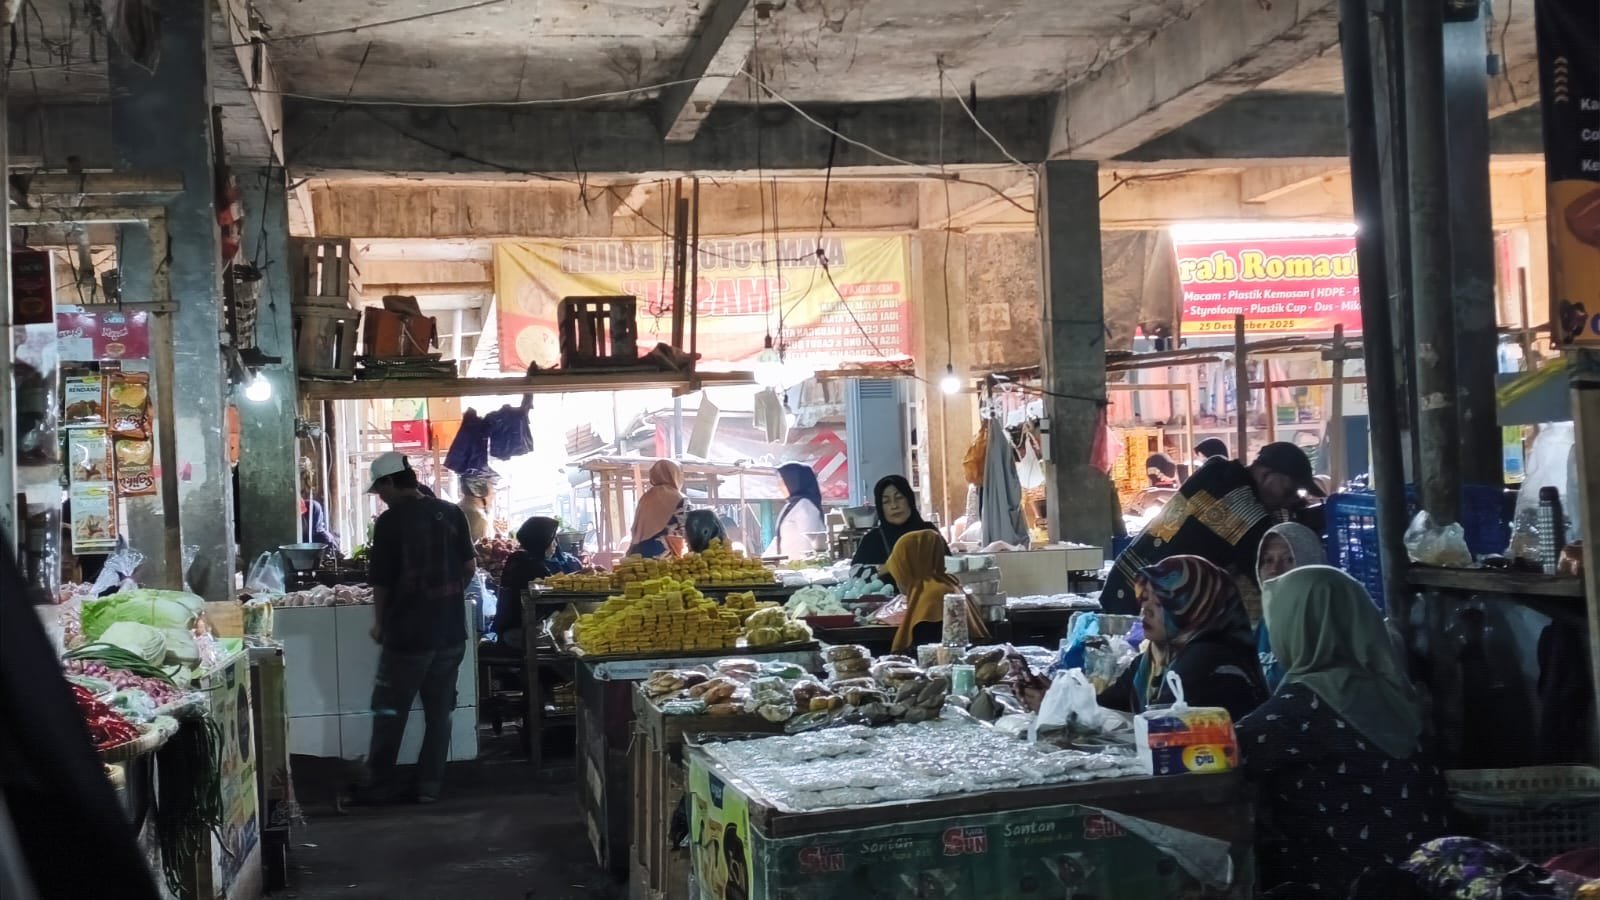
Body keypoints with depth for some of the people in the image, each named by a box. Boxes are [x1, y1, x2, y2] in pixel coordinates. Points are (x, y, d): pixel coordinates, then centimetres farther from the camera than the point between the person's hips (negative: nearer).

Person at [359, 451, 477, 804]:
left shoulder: (390, 521, -12)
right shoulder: (451, 513, 2)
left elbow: (381, 581, -8)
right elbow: (470, 567, 7)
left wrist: (379, 622, 7)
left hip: (407, 631, -4)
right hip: (450, 630, 4)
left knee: (390, 711, 9)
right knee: (439, 710, 11)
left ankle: (380, 783, 15)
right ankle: (430, 784, 13)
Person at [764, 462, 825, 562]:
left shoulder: (805, 504, -8)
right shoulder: (790, 505, 19)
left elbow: (807, 539, -15)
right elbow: (780, 537, 23)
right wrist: (764, 558, 20)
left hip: (802, 564, -9)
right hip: (787, 563, 9)